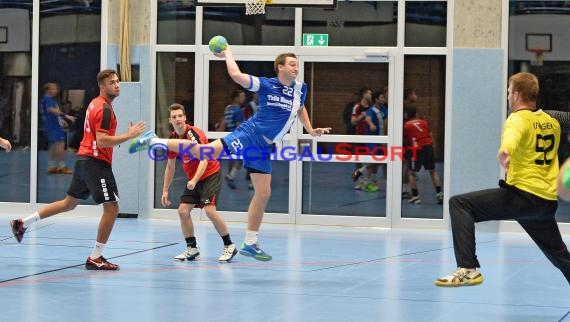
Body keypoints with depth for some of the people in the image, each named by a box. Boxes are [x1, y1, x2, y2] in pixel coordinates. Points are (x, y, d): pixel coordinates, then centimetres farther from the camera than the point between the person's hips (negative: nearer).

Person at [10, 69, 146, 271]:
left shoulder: (95, 104, 16)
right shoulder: (104, 109, -16)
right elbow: (102, 141, -23)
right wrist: (129, 135, -23)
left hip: (84, 160, 10)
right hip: (96, 162, -10)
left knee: (69, 203, 19)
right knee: (111, 208, -6)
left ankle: (22, 223, 21)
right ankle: (95, 258, -4)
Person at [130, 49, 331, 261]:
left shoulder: (300, 88, 9)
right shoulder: (267, 85, -9)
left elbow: (300, 109, 31)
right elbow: (236, 75, -17)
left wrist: (311, 130, 21)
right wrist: (228, 54, -3)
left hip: (263, 147, 6)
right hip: (250, 134, -6)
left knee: (263, 193, 4)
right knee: (204, 152, -22)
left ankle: (250, 244, 14)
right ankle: (154, 141, -10)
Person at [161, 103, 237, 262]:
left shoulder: (194, 133, -21)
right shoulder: (173, 138, 1)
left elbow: (203, 161, -28)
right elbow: (170, 167, 13)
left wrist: (194, 180, -41)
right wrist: (165, 191, 11)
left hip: (210, 174, -7)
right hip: (193, 179, 7)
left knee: (209, 210, -21)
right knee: (183, 210, -4)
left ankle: (229, 246, -8)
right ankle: (192, 249, 8)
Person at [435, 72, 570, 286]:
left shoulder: (518, 119, -6)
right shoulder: (553, 122, 16)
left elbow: (512, 135, -30)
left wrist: (505, 151, -47)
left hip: (522, 194, -8)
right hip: (548, 202, 8)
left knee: (459, 204, -9)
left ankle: (468, 269, -22)